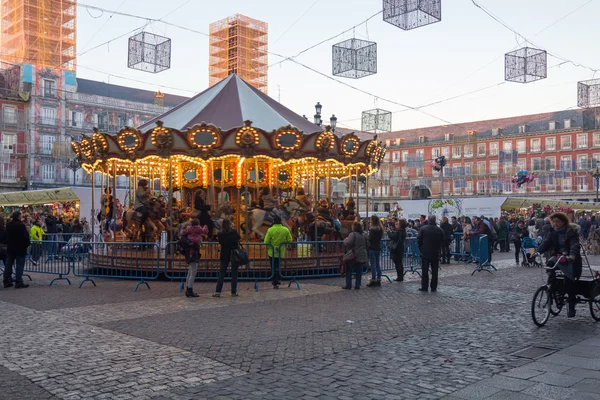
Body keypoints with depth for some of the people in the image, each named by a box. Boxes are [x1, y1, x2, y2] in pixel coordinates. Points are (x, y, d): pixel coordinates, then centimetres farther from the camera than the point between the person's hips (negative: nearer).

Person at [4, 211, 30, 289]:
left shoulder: (8, 225, 3)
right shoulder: (21, 225, -19)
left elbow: (6, 236, 14)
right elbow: (26, 237, -17)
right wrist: (27, 244, -2)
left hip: (10, 248, 7)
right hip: (20, 248, -7)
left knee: (8, 265, 13)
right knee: (19, 266, -3)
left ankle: (6, 281, 18)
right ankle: (18, 282, -4)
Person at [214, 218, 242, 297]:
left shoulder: (220, 234, -7)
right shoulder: (234, 232, -13)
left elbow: (221, 242, 3)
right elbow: (239, 238, 4)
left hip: (224, 254, 2)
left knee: (221, 272, 8)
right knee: (234, 273, 6)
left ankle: (218, 291, 3)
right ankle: (233, 292, 7)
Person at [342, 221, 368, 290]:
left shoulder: (352, 234, -14)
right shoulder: (363, 235, 7)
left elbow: (348, 243, -22)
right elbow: (367, 245, 12)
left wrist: (345, 240, -3)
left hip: (353, 256, -5)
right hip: (362, 256, 5)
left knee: (349, 271, 6)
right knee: (359, 271, 11)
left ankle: (348, 285, 6)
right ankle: (357, 285, 10)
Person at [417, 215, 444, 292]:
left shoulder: (423, 229, -8)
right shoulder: (440, 230, -3)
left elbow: (419, 240, -5)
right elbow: (443, 240, 4)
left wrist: (421, 249, 9)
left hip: (425, 252, -1)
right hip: (435, 253, 1)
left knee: (424, 271, 4)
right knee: (434, 271, 7)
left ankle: (424, 287, 5)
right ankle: (433, 287, 10)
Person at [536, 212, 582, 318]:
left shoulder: (572, 231, -11)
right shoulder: (553, 232, 5)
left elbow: (575, 245, -25)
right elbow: (546, 242, -7)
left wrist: (572, 255, -45)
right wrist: (538, 251, -26)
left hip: (571, 259, -5)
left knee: (569, 283, -10)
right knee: (550, 263, -28)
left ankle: (571, 307, 5)